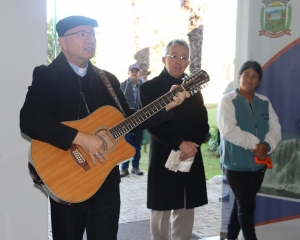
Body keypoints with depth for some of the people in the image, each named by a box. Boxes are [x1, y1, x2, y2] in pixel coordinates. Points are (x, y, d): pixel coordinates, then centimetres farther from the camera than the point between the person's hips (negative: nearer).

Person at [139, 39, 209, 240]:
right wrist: (179, 144, -19)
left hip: (191, 159, 4)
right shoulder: (150, 88, -2)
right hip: (164, 158, -4)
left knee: (186, 212, 10)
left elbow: (203, 124, 7)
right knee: (161, 211, 4)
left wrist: (193, 145, -12)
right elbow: (153, 125, -12)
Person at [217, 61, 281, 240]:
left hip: (259, 163, 6)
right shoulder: (228, 101, -9)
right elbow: (229, 130, -21)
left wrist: (267, 145, -19)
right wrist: (255, 144, -20)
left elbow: (275, 128, 1)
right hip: (237, 163, -6)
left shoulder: (264, 102, 8)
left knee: (242, 202, 17)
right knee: (247, 204, -3)